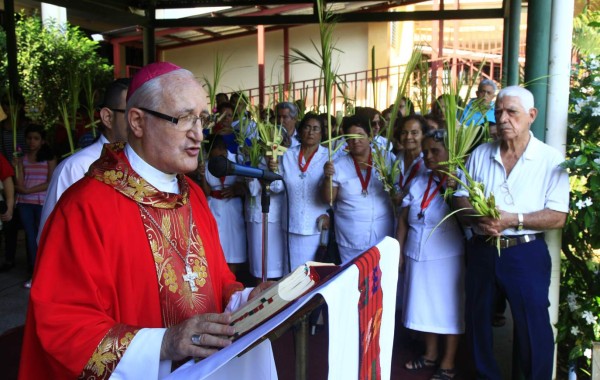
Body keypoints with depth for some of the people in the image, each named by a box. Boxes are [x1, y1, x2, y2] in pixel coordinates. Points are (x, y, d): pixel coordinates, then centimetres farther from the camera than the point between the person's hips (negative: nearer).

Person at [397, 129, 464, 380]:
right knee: (425, 306, 17)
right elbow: (403, 219, 9)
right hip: (417, 257, 5)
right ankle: (430, 354, 36)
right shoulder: (418, 182, 5)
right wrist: (398, 251, 7)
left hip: (447, 258, -5)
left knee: (448, 309, 7)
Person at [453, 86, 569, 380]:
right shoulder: (480, 155, 6)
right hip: (481, 250, 4)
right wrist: (478, 218, -14)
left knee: (532, 327, 3)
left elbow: (557, 217, -11)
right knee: (478, 320, 17)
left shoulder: (551, 159, -6)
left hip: (526, 252, -4)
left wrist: (512, 219, -22)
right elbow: (459, 199, 6)